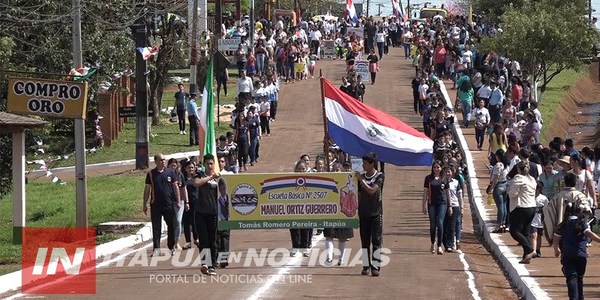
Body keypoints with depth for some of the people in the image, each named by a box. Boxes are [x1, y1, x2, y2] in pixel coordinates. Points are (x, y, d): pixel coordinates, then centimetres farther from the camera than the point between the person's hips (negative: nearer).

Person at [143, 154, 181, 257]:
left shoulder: (170, 172, 5)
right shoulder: (151, 174, 4)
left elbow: (175, 187, 7)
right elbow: (147, 189, 7)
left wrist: (178, 201, 2)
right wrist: (145, 204, 4)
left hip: (169, 203, 0)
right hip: (155, 205, 0)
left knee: (171, 226, 5)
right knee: (156, 227, 0)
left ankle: (171, 247, 18)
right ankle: (156, 249, 4)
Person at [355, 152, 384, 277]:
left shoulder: (380, 176, -4)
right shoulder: (362, 176, 9)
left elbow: (371, 190, -16)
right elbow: (359, 195, 13)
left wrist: (360, 179, -12)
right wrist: (357, 211, 9)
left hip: (376, 213, -4)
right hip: (363, 213, 4)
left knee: (376, 241, -5)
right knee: (365, 241, 5)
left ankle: (376, 267, -5)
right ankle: (366, 266, 9)